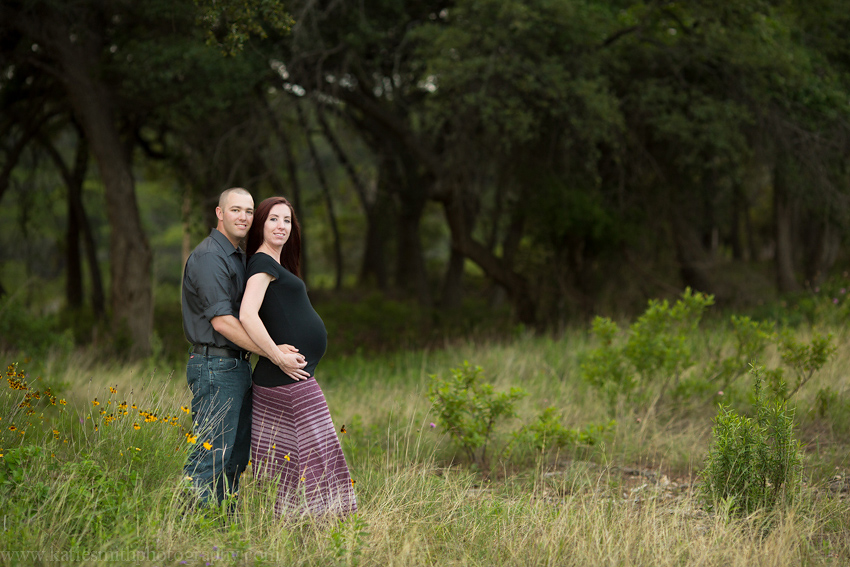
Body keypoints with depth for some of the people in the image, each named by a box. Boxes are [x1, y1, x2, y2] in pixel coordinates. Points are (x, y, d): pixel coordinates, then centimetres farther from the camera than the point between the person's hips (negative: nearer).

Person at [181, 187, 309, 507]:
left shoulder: (238, 257, 18)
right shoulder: (209, 257, -15)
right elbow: (221, 321, -22)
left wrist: (277, 348, 12)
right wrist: (273, 354, -22)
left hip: (237, 366, 10)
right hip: (216, 368, -10)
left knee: (237, 454, 13)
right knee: (211, 455, -9)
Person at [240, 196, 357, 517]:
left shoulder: (276, 266, 20)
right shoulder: (263, 263, -11)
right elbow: (247, 315, -24)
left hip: (295, 378, 10)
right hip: (288, 381, -10)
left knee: (290, 460, 10)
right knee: (313, 454, -9)